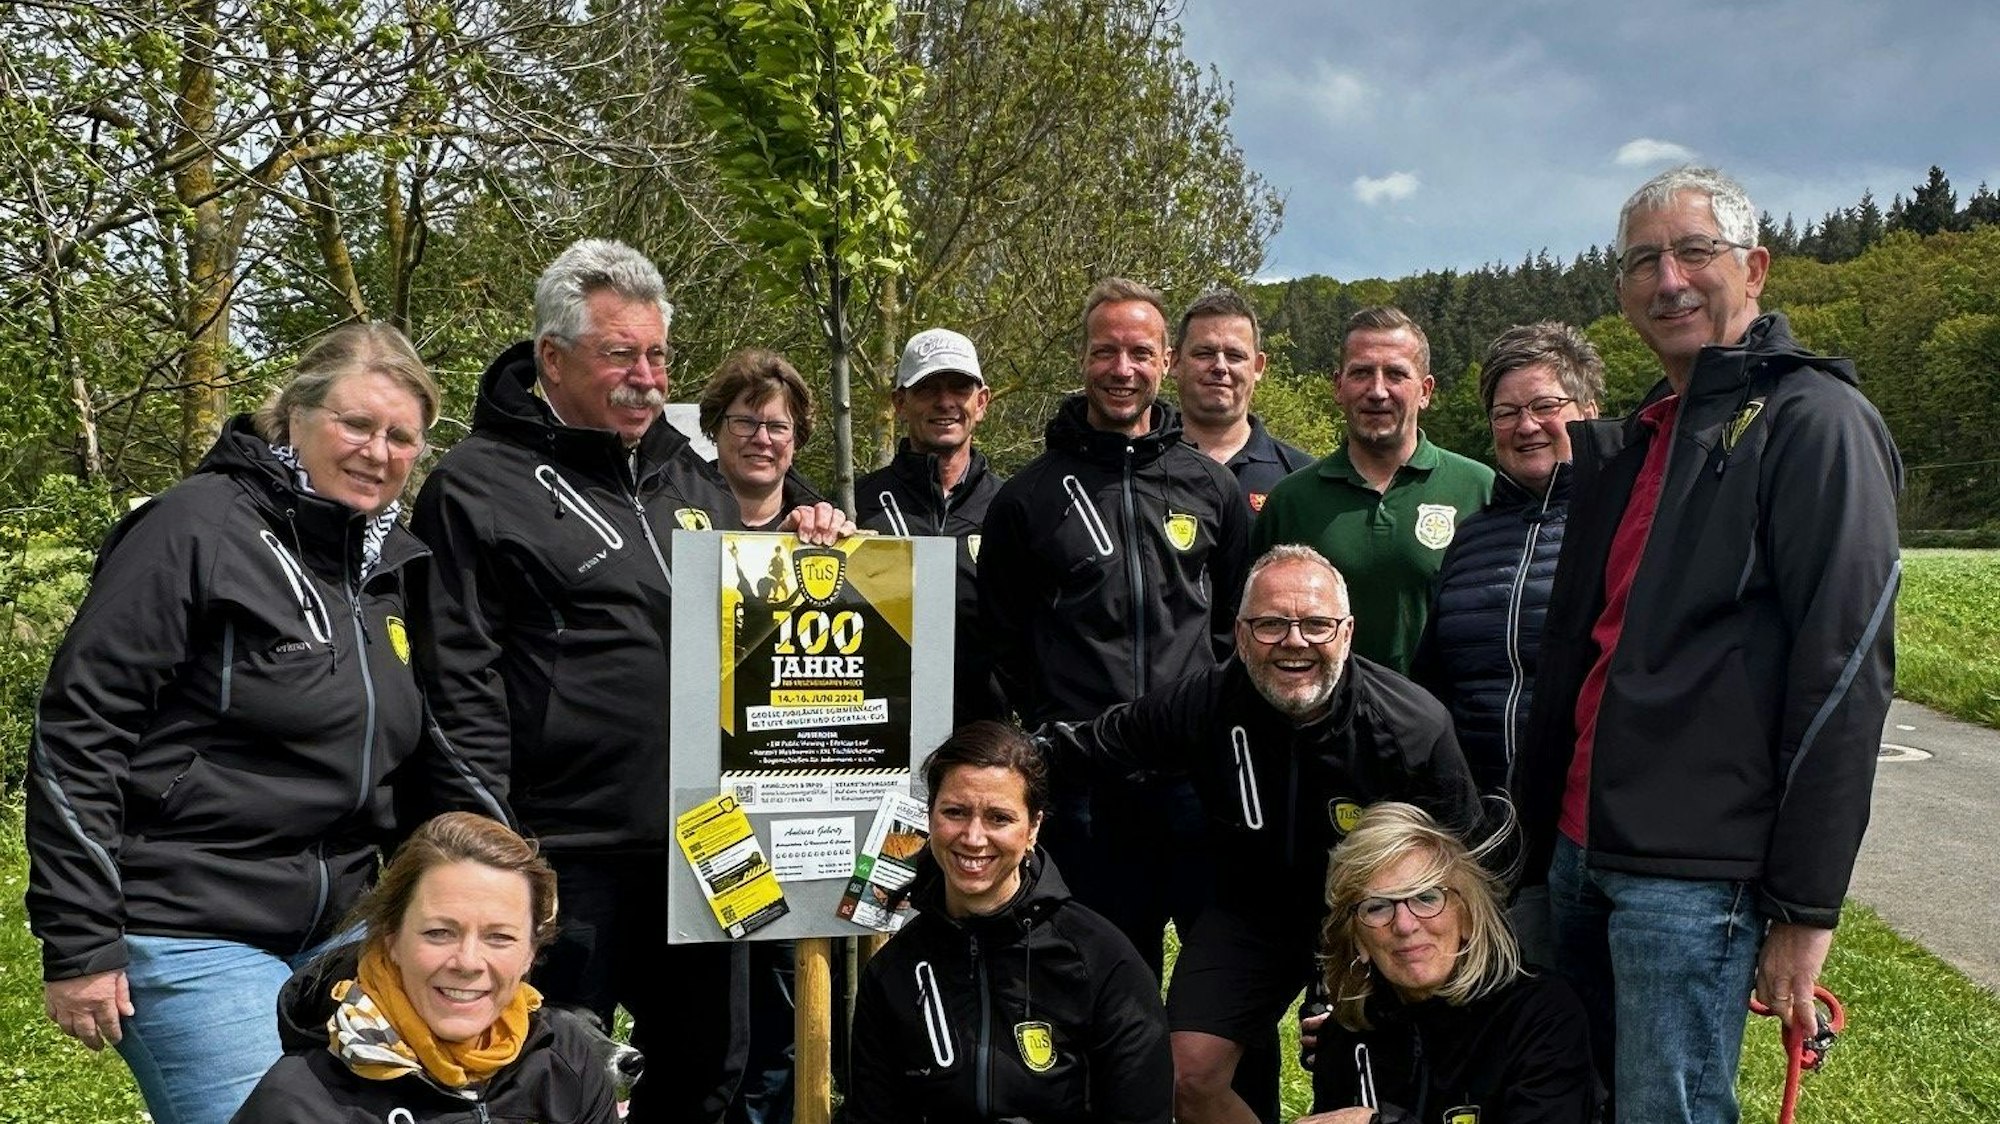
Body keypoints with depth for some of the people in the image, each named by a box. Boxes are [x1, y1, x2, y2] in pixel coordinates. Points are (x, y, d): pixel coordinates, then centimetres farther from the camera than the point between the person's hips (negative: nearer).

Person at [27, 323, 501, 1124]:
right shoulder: (198, 528, -10)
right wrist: (79, 945, -14)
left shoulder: (394, 564, 11)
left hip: (341, 933, 7)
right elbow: (77, 731, -12)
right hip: (191, 933, -7)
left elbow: (430, 755, 18)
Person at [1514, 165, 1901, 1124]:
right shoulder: (1628, 445, 17)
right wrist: (1535, 831, 17)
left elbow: (1845, 674, -14)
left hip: (1699, 871, -8)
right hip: (1578, 851, 8)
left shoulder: (1813, 421, -7)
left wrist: (1805, 906, -17)